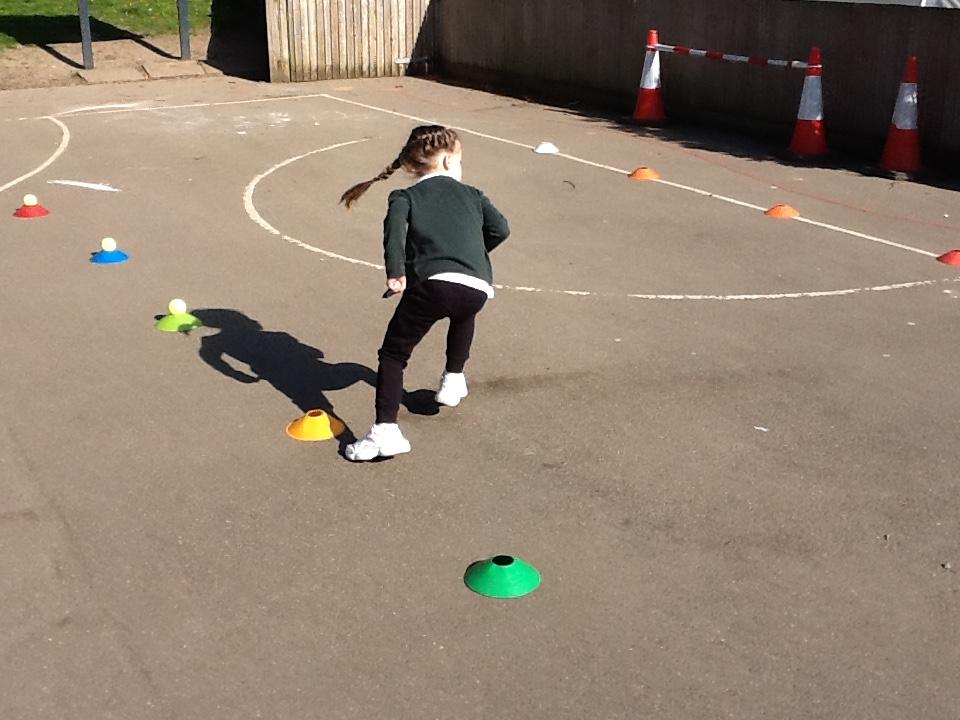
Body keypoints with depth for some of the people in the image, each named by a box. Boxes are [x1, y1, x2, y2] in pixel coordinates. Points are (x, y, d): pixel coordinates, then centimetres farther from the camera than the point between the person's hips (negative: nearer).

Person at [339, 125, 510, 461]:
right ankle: (453, 380, 40)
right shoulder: (472, 194, 26)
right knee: (462, 315, 40)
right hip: (476, 288, 3)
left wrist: (395, 271, -12)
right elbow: (500, 228, 11)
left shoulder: (405, 196, 19)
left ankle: (385, 430, -3)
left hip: (432, 282, -3)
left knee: (393, 353, 9)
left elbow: (394, 227, -4)